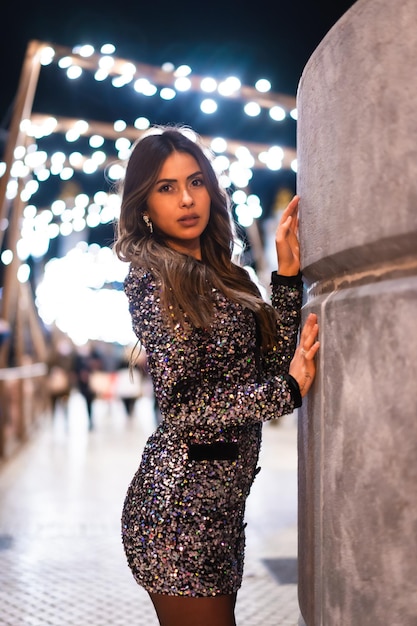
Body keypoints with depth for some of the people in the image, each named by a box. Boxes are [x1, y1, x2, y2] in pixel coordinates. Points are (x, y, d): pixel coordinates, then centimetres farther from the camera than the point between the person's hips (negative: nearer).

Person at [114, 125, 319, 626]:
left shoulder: (224, 276, 14)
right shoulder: (150, 277, -9)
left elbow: (272, 359, 6)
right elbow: (181, 403, -16)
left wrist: (288, 272, 2)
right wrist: (289, 389, -19)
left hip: (222, 497, 8)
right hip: (182, 498, -8)